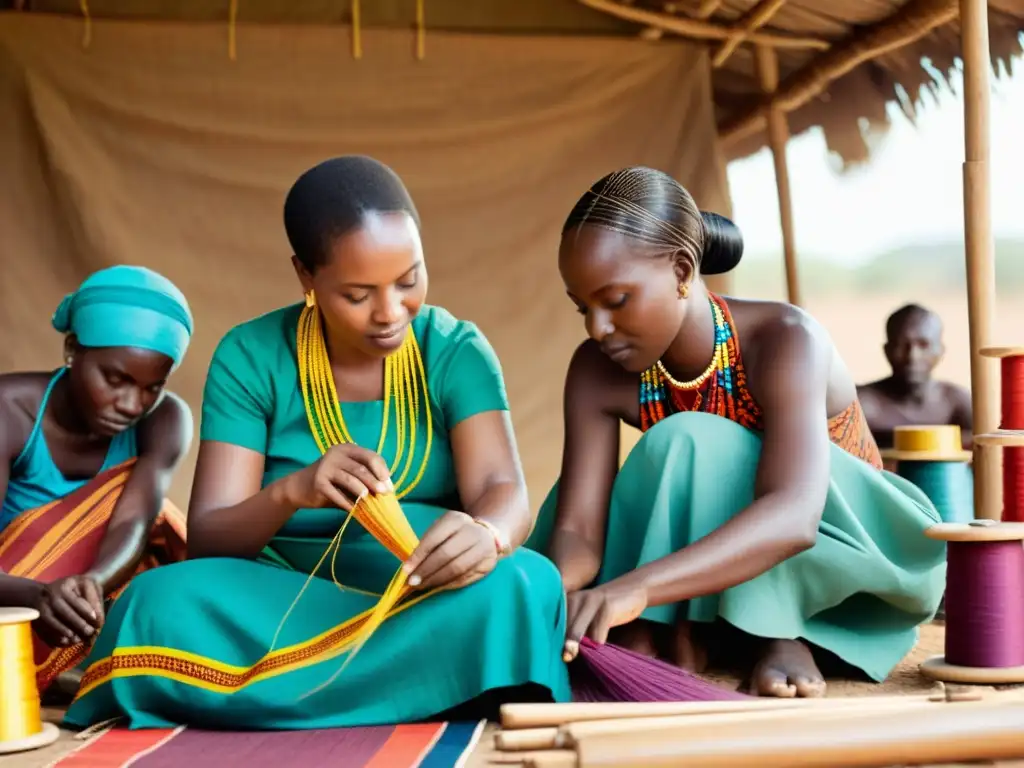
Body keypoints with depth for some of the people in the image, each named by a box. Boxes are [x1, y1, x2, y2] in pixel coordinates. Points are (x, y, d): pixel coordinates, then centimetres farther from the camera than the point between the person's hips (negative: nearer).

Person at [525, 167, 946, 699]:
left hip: (834, 564, -4)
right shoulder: (597, 372, -15)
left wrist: (635, 585, -58)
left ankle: (782, 633, -18)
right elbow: (578, 526, -22)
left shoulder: (785, 340, -30)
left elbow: (793, 515, -45)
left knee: (688, 445, -30)